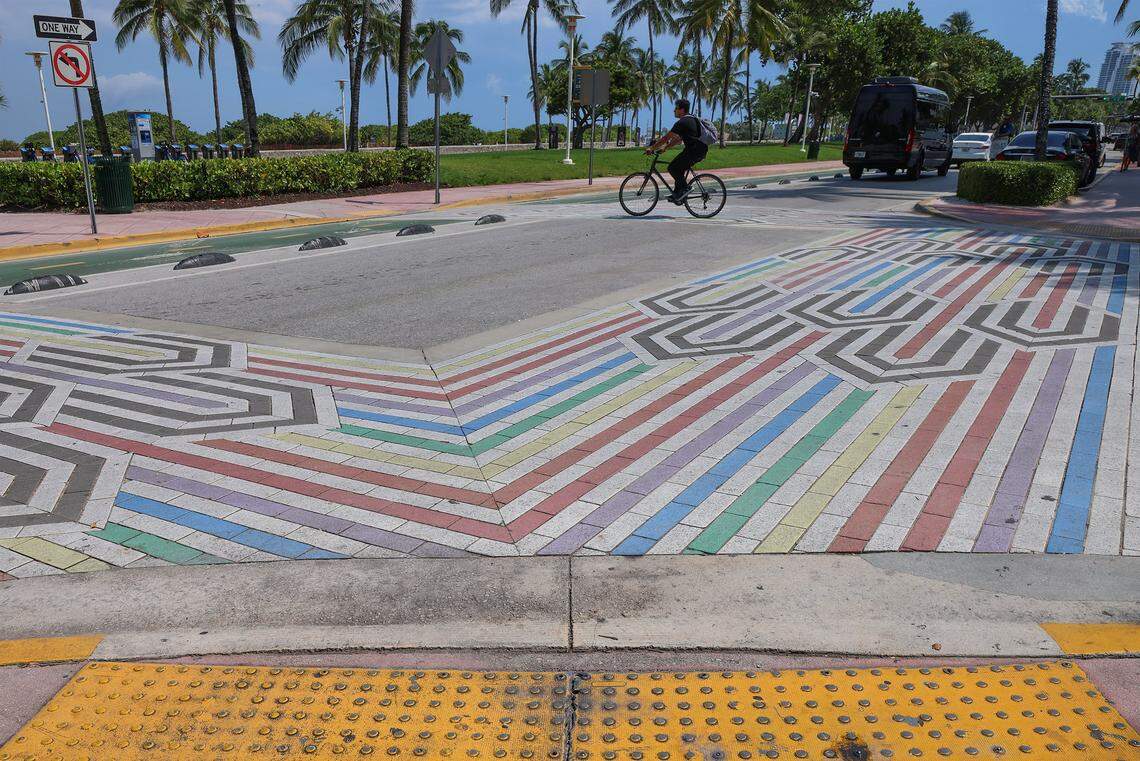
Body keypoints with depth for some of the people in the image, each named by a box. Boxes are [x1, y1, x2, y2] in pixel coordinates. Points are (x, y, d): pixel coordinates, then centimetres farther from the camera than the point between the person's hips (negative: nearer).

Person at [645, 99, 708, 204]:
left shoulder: (682, 122, -12)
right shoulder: (691, 119, 20)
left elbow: (666, 138, -12)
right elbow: (679, 139, 25)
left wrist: (652, 148, -6)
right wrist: (665, 148, 23)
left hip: (695, 151, -10)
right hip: (700, 150, 10)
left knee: (673, 168, -7)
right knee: (678, 168, 16)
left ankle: (684, 188, -4)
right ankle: (677, 193, 17)